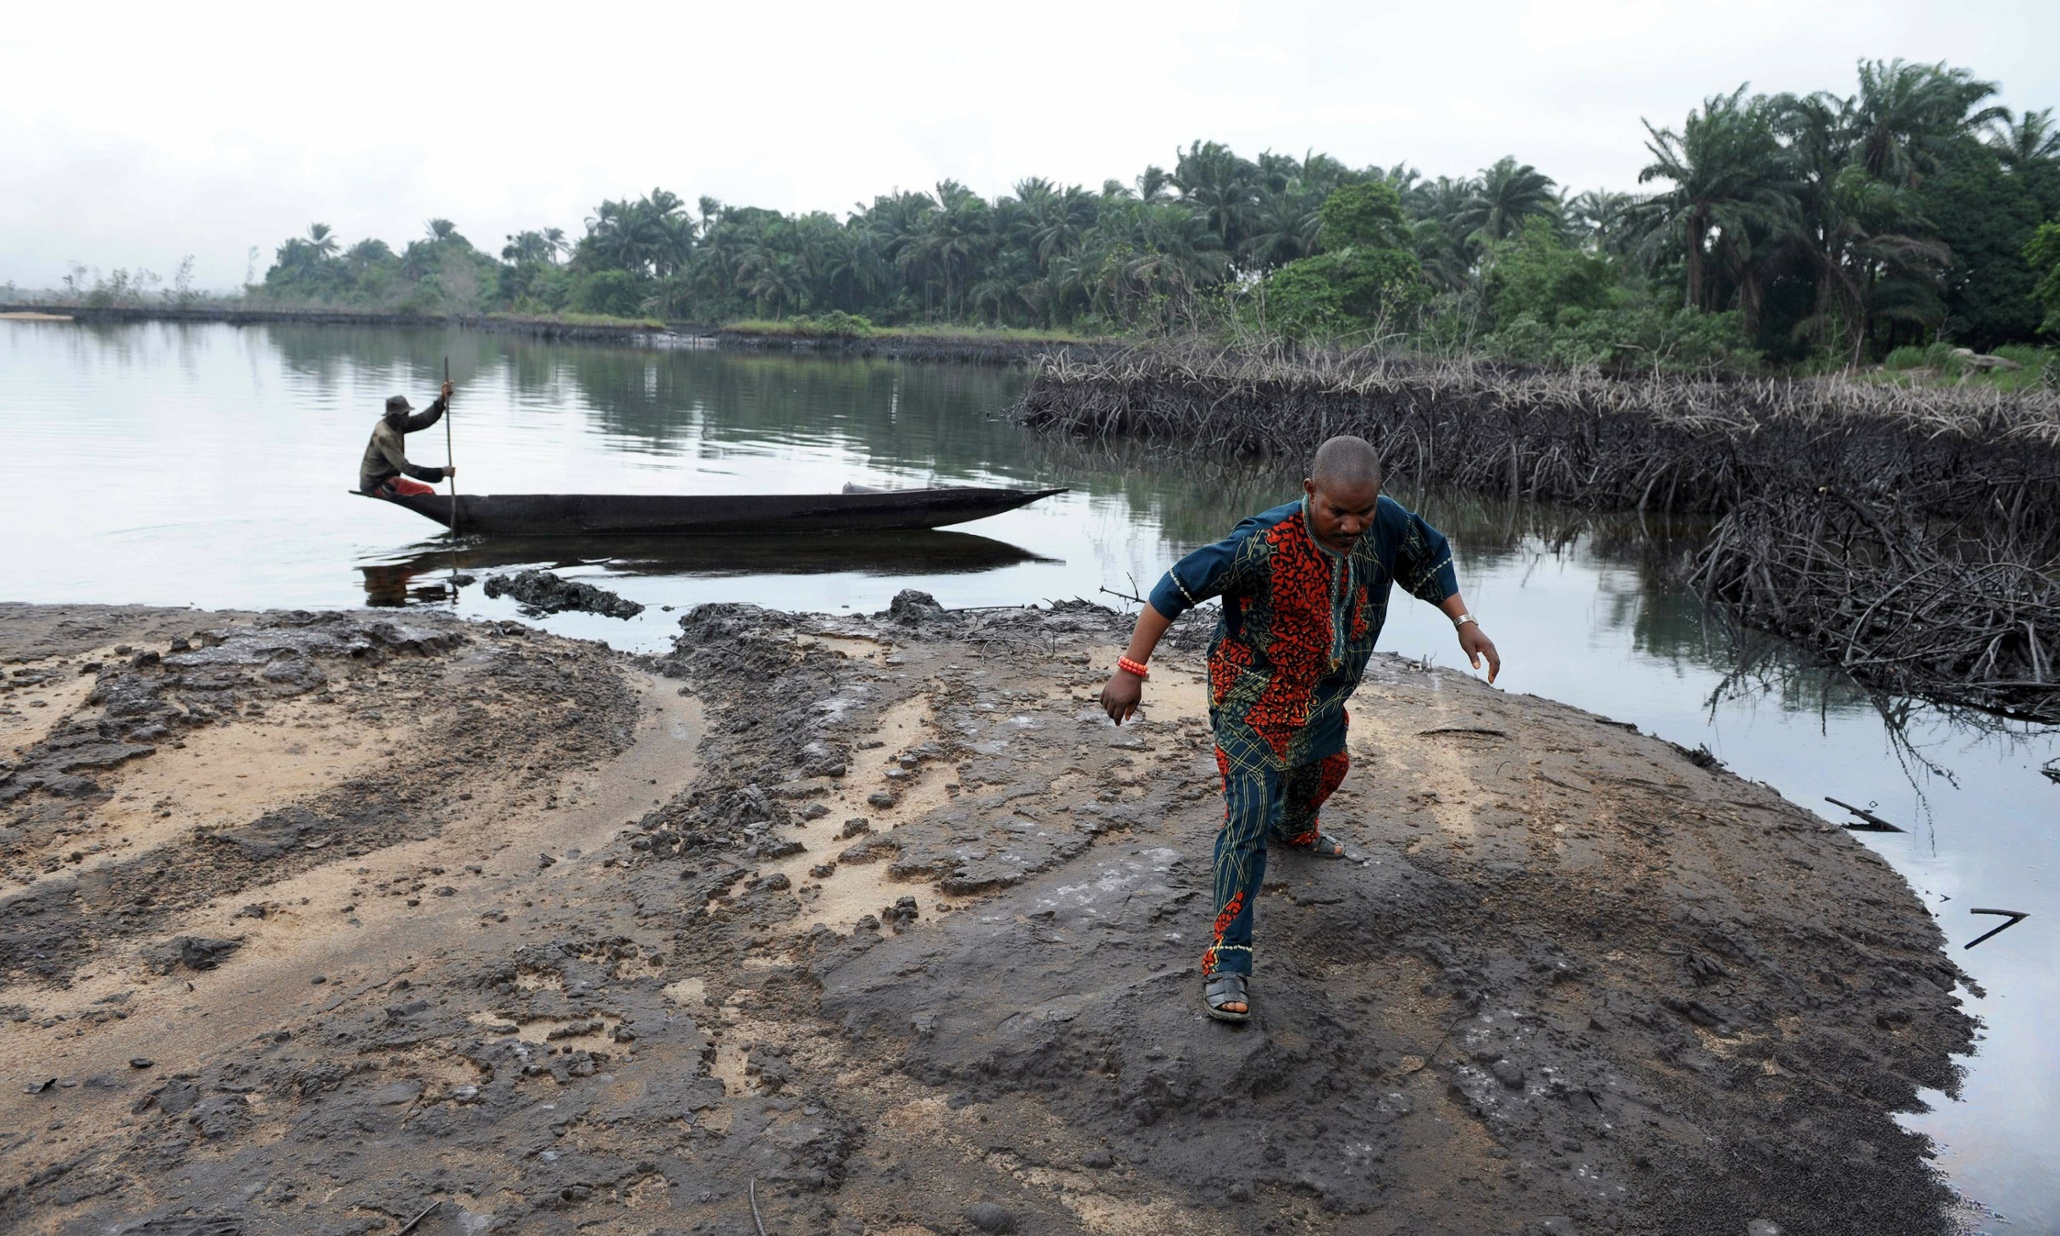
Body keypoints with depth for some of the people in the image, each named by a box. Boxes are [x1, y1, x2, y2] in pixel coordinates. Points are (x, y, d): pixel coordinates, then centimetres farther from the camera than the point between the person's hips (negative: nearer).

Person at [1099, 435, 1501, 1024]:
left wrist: (1465, 623, 0)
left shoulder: (1388, 522, -17)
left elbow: (1429, 557, 6)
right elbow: (1178, 586, -30)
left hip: (1324, 697, 7)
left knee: (1326, 767, 32)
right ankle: (1226, 962, -8)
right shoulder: (1266, 543, -35)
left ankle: (1296, 828, 68)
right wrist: (1132, 669, -27)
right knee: (1248, 820, -14)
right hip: (1253, 701, -7)